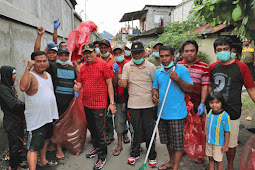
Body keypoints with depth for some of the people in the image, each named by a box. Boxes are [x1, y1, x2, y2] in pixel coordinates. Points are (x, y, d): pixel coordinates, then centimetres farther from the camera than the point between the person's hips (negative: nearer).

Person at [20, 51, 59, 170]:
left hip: (48, 116, 9)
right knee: (33, 148, -5)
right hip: (36, 119, -9)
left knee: (45, 139, 26)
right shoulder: (30, 76, -16)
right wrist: (28, 68, -37)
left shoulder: (48, 75, 9)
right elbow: (23, 87, -39)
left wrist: (55, 112, 21)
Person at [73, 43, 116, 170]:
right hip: (86, 104, 6)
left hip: (99, 104, -6)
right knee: (91, 128, 21)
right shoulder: (83, 68, 9)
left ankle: (102, 157, 17)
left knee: (100, 131, 1)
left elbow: (109, 84, -8)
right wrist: (76, 87, -11)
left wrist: (112, 103, -12)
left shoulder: (103, 65, -7)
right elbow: (79, 83, 15)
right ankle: (96, 148, 43)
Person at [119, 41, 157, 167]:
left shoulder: (151, 66, 1)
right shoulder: (127, 66, 5)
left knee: (149, 130, 6)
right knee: (135, 130, 10)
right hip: (133, 104, 1)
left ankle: (152, 156, 23)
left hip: (148, 104, -1)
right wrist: (120, 83, -21)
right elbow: (123, 84, -1)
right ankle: (134, 154, 30)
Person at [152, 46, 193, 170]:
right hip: (162, 113, 6)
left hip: (177, 113, -5)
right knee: (167, 141, 20)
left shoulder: (182, 69, -7)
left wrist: (178, 79, -22)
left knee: (177, 143, 2)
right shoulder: (158, 72, 9)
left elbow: (190, 89, -8)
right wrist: (154, 95, -3)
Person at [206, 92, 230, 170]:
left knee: (218, 161, 10)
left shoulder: (225, 116, -20)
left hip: (219, 143, -5)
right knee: (211, 159, 18)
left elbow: (227, 131, -14)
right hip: (209, 142, 5)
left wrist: (226, 145, -11)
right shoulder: (210, 112, -1)